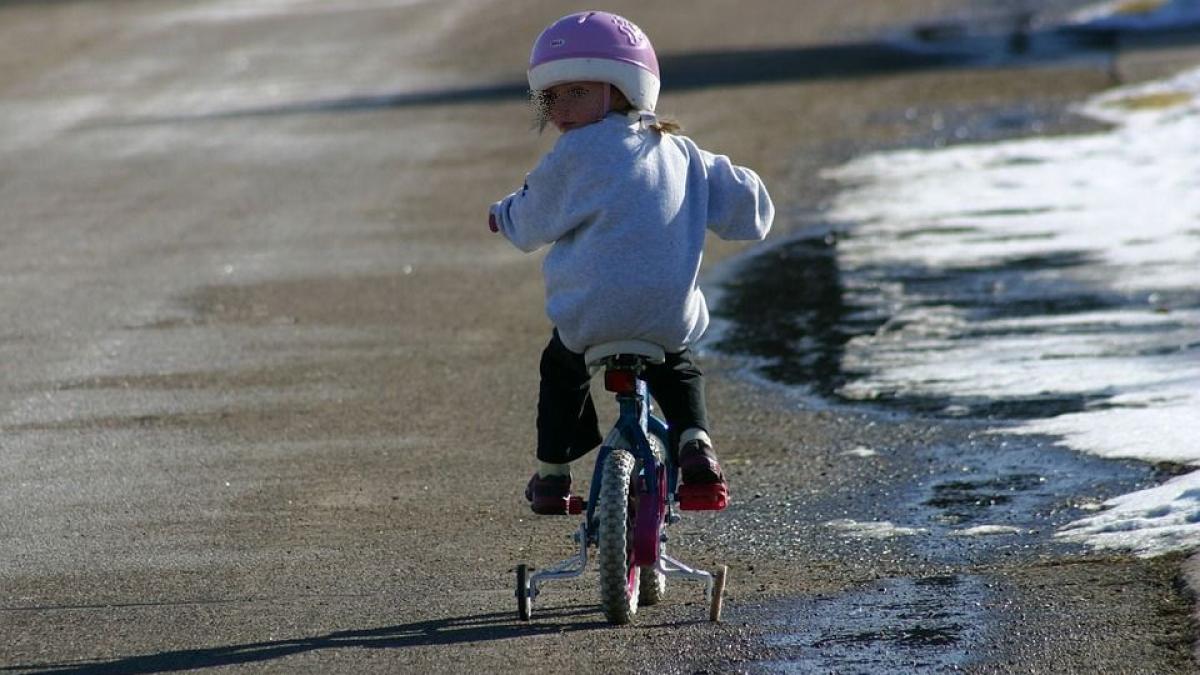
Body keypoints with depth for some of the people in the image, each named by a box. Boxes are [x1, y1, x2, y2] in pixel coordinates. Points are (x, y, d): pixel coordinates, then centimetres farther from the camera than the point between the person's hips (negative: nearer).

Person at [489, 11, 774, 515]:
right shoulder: (678, 151, 10)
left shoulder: (575, 155, -6)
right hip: (672, 317, 4)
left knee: (561, 367, 28)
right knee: (678, 373, 34)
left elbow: (533, 224, 4)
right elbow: (743, 203, 11)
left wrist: (503, 214, 28)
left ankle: (552, 473, 29)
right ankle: (694, 442, 8)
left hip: (592, 316, -4)